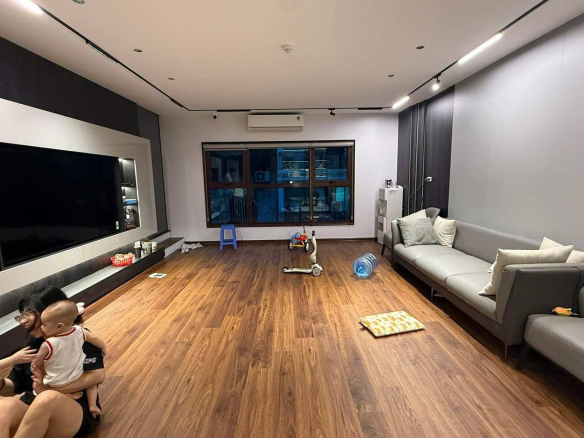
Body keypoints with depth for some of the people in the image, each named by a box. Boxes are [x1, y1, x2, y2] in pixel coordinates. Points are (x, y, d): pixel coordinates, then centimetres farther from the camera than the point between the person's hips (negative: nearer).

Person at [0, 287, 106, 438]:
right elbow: (14, 385, 13)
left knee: (48, 399, -36)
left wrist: (51, 389, -17)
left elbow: (98, 375, -16)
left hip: (75, 410, -4)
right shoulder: (33, 343, 13)